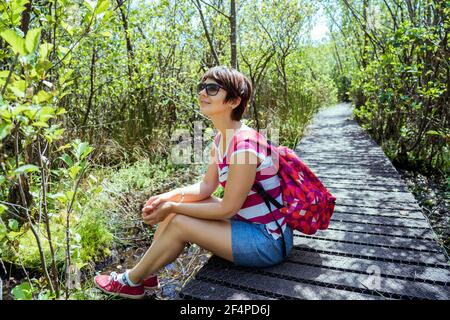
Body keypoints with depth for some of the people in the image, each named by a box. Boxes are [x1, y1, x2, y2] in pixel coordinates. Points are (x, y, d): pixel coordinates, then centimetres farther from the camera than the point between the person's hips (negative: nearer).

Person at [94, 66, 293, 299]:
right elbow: (206, 186, 7)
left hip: (268, 243, -8)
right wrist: (171, 196, -10)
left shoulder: (244, 145, -27)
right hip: (249, 224, 8)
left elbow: (227, 209, -21)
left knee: (179, 223, -12)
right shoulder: (222, 138, 2)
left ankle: (132, 282, 13)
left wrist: (172, 208, -15)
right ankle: (147, 274, 18)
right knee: (178, 205, 3)